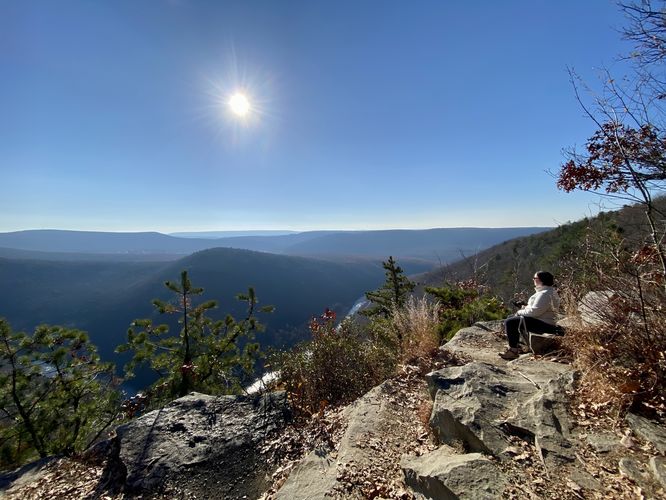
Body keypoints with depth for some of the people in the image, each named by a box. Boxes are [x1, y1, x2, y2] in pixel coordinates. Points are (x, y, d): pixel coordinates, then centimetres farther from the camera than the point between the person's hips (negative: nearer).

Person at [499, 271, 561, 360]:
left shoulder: (545, 294, -22)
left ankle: (513, 351, -10)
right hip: (543, 321, 11)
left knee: (509, 322, -18)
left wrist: (520, 312, -11)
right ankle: (514, 346, 17)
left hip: (543, 324, -11)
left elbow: (534, 311, -27)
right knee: (510, 318, 15)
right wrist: (526, 307, 6)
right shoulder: (550, 291, 14)